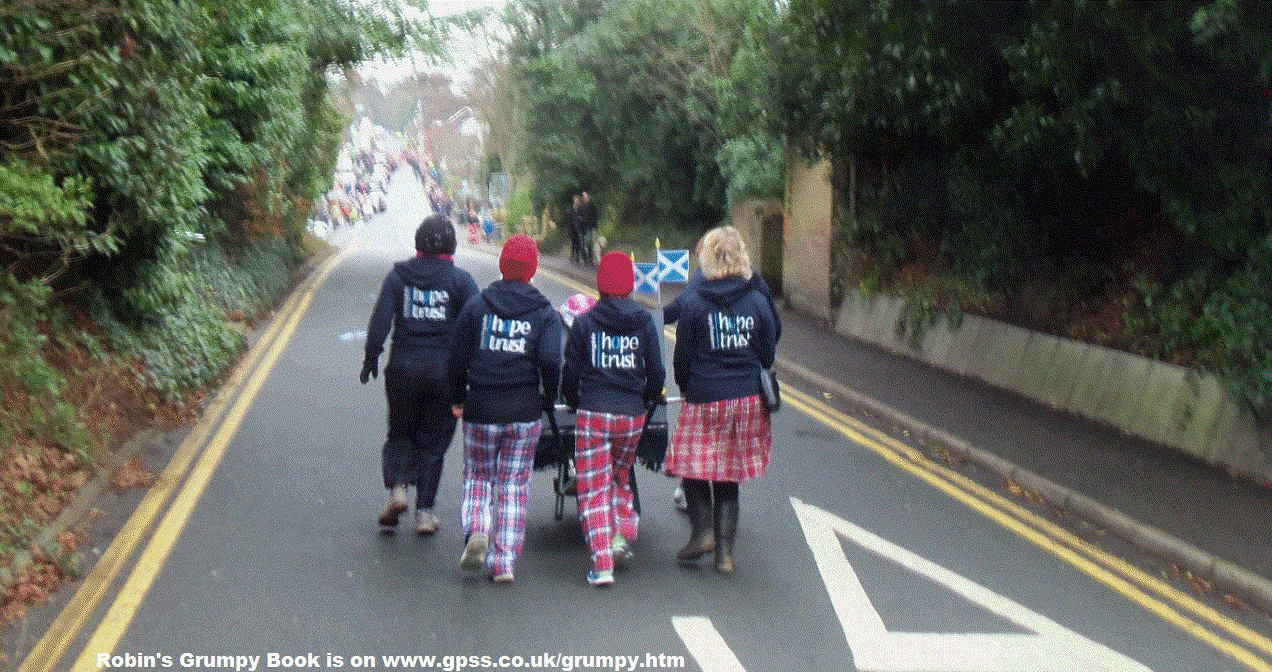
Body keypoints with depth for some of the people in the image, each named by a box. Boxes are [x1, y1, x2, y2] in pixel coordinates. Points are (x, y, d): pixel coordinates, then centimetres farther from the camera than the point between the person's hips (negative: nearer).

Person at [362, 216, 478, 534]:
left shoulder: (398, 275, 2)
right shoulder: (460, 279, -3)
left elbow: (380, 319, -3)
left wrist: (371, 356, 3)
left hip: (403, 367, 1)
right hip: (444, 371, -1)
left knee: (400, 432, 18)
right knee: (433, 440, 9)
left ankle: (397, 487, -6)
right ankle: (424, 511, 9)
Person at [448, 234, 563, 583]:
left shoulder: (476, 305, 2)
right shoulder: (545, 312, 0)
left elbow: (457, 358, 4)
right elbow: (551, 361, -14)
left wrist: (458, 399, 17)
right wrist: (548, 401, 1)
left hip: (481, 409, 0)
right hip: (524, 410, 0)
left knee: (478, 475, 17)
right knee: (515, 484, 9)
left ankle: (476, 531, -9)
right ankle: (504, 560, 6)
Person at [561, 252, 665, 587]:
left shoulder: (584, 323, -1)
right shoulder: (644, 321, 3)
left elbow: (570, 371, 2)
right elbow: (656, 371, 6)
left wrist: (573, 401, 21)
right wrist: (648, 399, 25)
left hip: (593, 414, -2)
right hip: (632, 414, 2)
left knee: (593, 488, 3)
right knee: (621, 476, 25)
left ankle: (602, 565, -3)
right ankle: (622, 532, 6)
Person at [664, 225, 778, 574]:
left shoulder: (693, 302, -8)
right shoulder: (757, 301, 0)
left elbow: (682, 357, -2)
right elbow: (768, 355, 4)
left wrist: (686, 387, 16)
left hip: (704, 399, -3)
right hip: (748, 399, 3)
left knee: (694, 467, 14)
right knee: (729, 477, 11)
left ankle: (702, 530, -2)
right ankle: (725, 551, 9)